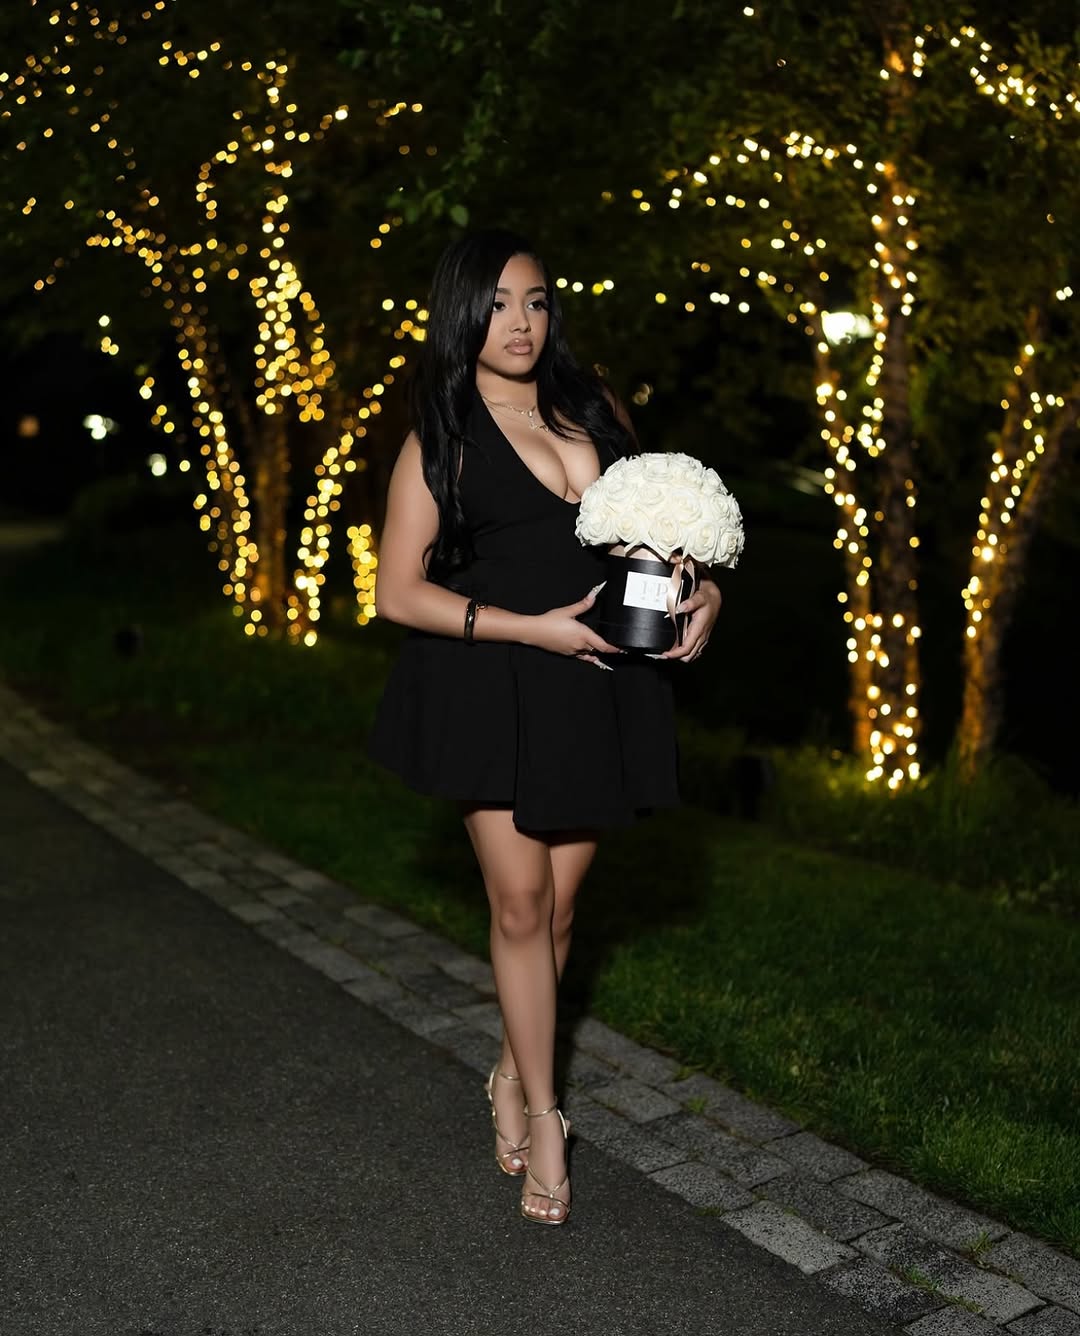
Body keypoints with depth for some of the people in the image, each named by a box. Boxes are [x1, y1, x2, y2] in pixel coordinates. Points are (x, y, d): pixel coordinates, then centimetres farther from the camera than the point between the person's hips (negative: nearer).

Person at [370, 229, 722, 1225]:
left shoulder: (593, 407, 9)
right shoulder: (441, 439, -4)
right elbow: (400, 592, -8)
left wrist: (702, 589, -3)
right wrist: (537, 628, -16)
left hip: (597, 688, 4)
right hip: (494, 692, -3)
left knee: (557, 906, 10)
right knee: (520, 903, -2)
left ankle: (514, 1076, 32)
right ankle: (545, 1116, 14)